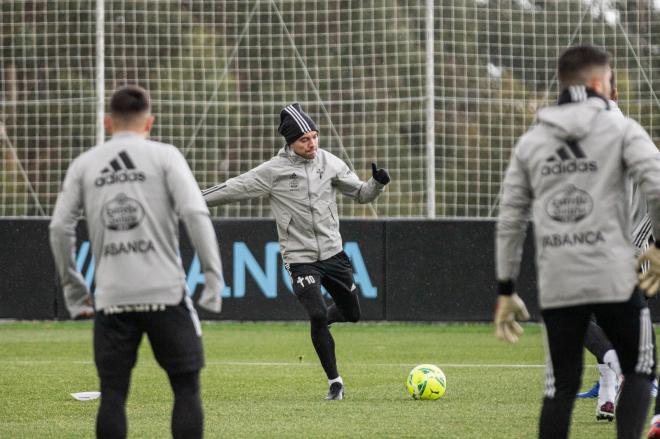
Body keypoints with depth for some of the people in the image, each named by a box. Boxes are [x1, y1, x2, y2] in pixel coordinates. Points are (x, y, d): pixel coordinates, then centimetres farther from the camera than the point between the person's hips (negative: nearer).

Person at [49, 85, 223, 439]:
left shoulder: (84, 164, 11)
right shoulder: (164, 156, 3)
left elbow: (60, 228, 7)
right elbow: (195, 214, -8)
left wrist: (72, 287, 15)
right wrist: (213, 275, -5)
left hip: (111, 298, 2)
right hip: (165, 293, -2)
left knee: (112, 394, 6)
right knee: (186, 387, 5)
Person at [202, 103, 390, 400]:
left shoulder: (330, 163, 2)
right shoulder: (273, 171, -9)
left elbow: (361, 194, 11)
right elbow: (233, 189, -6)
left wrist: (377, 183, -10)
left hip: (333, 253, 4)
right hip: (300, 258, -4)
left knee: (352, 314, 10)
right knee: (318, 316, -16)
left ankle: (322, 320, 46)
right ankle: (335, 383, -3)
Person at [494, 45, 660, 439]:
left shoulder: (531, 141, 13)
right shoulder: (621, 129, 1)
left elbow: (510, 221, 12)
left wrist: (506, 291, 16)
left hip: (557, 285, 3)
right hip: (615, 278, -3)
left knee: (561, 387, 9)